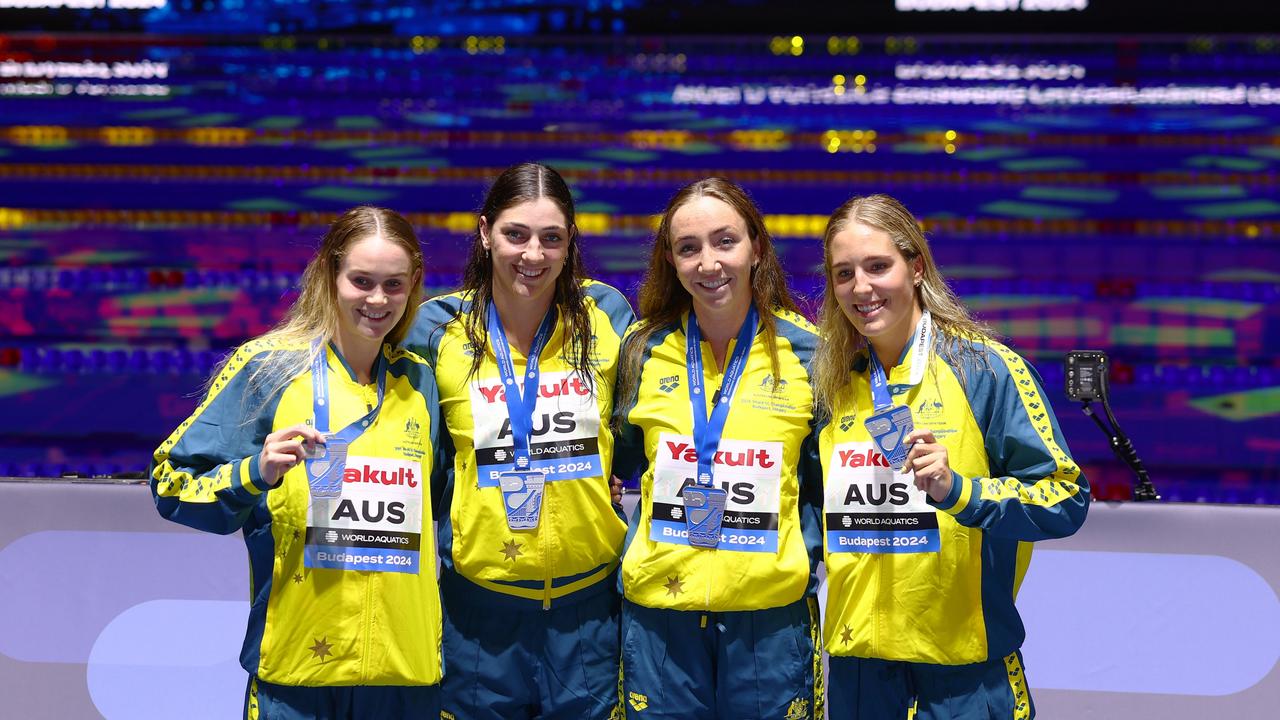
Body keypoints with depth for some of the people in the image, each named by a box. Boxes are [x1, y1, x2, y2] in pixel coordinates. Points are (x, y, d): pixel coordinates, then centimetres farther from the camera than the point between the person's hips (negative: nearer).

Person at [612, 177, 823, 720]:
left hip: (771, 615, -1)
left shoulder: (805, 351, -2)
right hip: (658, 614, 1)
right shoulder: (644, 350, 2)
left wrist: (802, 559, -4)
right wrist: (636, 547, 3)